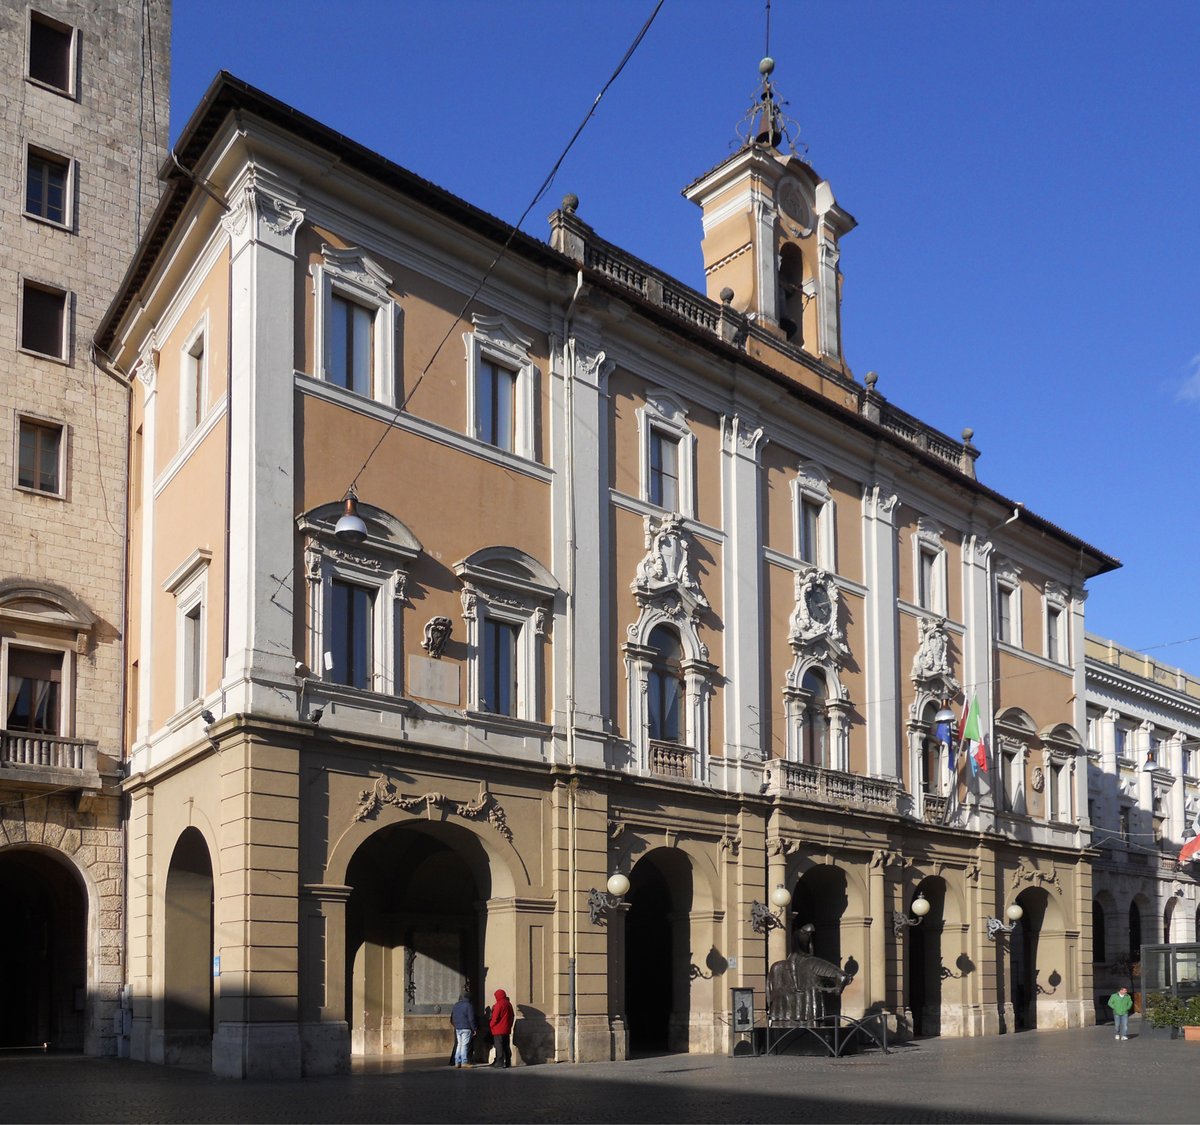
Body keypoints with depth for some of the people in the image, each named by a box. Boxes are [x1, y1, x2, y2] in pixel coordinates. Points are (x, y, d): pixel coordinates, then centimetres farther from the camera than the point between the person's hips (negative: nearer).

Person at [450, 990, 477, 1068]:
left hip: (457, 1028, 6)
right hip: (466, 1028, -6)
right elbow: (471, 1018, -12)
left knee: (459, 1044, 12)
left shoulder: (456, 1005, 13)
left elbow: (452, 1017, 17)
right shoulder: (469, 1005, -9)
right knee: (465, 1045, -5)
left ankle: (457, 1062, 10)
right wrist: (474, 1029, -7)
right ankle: (464, 1062, -7)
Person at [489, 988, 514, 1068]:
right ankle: (508, 1062, 13)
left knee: (499, 1046, -5)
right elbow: (511, 1016, 17)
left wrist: (491, 1024, 0)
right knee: (506, 1046, 12)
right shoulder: (508, 1004, 12)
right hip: (507, 1029, 8)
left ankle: (500, 1063, -8)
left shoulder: (499, 1004, -14)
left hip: (499, 1030, -8)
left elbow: (495, 1017, -16)